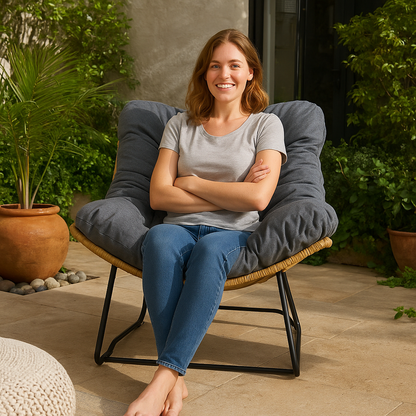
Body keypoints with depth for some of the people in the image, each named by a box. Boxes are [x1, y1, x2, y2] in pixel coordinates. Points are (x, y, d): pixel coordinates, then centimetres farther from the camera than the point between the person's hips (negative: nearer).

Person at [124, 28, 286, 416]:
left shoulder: (266, 125, 10)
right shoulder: (180, 124, 16)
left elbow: (258, 198, -6)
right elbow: (159, 196, 3)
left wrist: (192, 183, -1)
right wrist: (231, 193, -3)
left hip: (233, 234, -1)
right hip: (180, 227, 2)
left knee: (210, 249, -38)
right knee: (158, 239, -35)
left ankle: (164, 376, -42)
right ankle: (176, 382, -39)